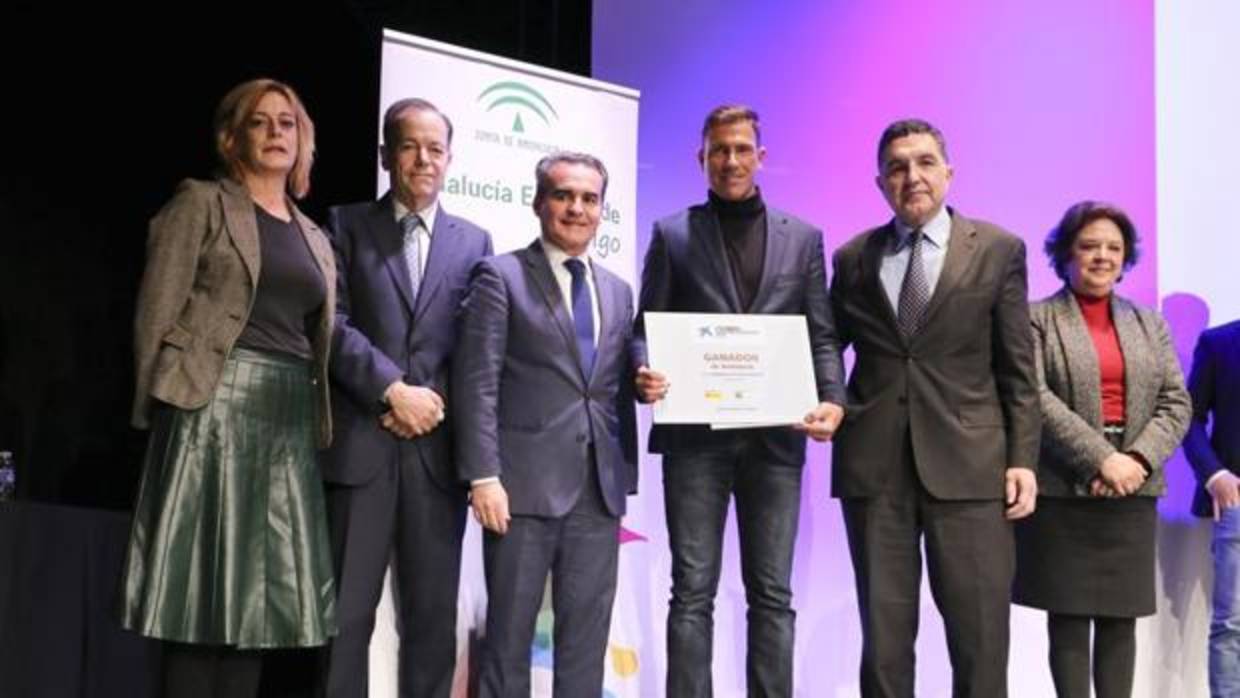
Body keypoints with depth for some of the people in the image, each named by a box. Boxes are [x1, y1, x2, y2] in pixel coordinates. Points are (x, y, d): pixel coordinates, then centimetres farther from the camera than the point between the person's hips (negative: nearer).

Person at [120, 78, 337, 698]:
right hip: (215, 400, -5)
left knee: (264, 586, 3)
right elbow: (157, 311, -2)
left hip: (292, 415, 5)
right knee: (202, 580, -7)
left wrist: (317, 420, 8)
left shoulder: (315, 239, 20)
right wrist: (159, 406, -7)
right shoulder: (202, 204, 4)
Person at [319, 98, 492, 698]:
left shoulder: (474, 242, 14)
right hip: (361, 442, -2)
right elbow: (333, 324, -3)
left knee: (432, 615, 5)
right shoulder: (347, 225, 8)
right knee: (346, 611, -1)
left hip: (437, 446, 2)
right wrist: (395, 391, -13)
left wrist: (434, 402, -7)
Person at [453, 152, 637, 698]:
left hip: (599, 489, 5)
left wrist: (625, 474, 9)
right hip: (525, 483, -5)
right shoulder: (501, 276, 0)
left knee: (587, 637, 8)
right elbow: (477, 384, -7)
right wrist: (484, 476, -15)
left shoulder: (617, 291, 17)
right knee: (510, 633, 2)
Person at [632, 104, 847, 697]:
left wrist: (833, 399, -10)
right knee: (693, 591, 1)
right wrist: (645, 374, -17)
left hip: (775, 436, 1)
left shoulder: (803, 237, 12)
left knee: (771, 593, 5)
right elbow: (648, 327, 5)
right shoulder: (672, 234, 9)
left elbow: (822, 334, 8)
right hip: (695, 434, -1)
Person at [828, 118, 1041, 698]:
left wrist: (1023, 459, -3)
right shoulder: (852, 258, 10)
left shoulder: (998, 249, 5)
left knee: (980, 635, 0)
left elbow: (1017, 367, 4)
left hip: (967, 462, -2)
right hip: (873, 463, 2)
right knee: (883, 634, 7)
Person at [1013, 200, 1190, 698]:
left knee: (1121, 617, 5)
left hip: (1132, 489, 4)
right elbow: (1034, 398, -10)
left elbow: (1176, 403, 8)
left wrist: (1137, 459, -10)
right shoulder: (1035, 319, 1)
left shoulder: (1150, 324, 15)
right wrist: (1102, 459, -17)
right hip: (1062, 489, -4)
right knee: (1068, 617, -1)